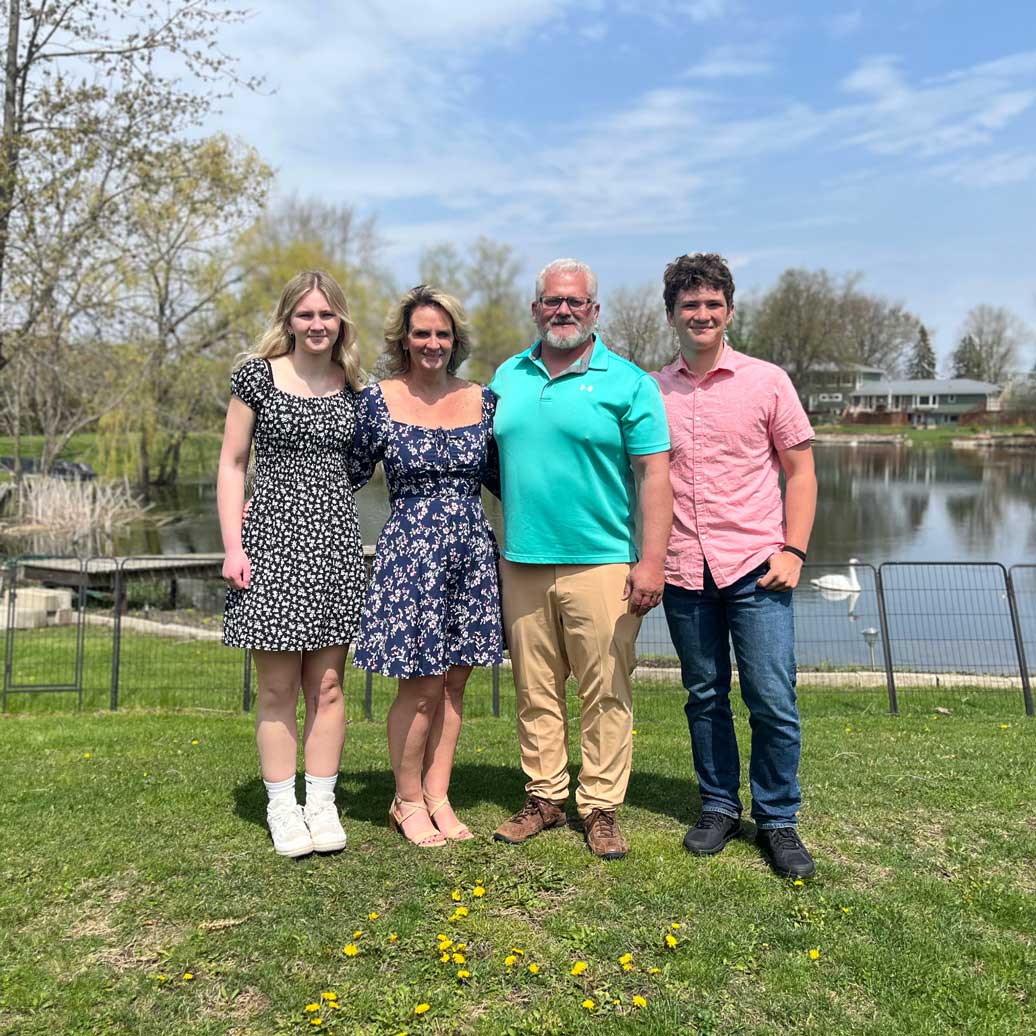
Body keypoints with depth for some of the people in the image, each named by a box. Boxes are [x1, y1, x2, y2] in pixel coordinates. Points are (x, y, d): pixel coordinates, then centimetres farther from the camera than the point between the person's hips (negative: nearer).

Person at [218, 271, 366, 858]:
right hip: (273, 537, -2)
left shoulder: (355, 388, 9)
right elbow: (233, 463, 1)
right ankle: (283, 808, 16)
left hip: (337, 540, 3)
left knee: (327, 685, 7)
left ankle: (322, 804, 19)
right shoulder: (258, 377, 0)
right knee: (278, 688, 3)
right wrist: (233, 545, -6)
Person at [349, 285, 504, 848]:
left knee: (453, 683, 9)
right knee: (420, 686, -1)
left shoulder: (481, 400, 7)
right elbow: (350, 475, 5)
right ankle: (407, 802, 17)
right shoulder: (376, 399, -2)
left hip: (472, 552, 4)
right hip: (409, 552, -4)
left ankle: (438, 796, 22)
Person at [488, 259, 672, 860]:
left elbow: (655, 475, -5)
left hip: (601, 563, -4)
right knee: (535, 691, 11)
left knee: (606, 693, 1)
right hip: (522, 562, 4)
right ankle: (545, 797, 25)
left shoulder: (628, 382, -1)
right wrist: (519, 509, 10)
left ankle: (602, 808, 14)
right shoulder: (508, 376, 13)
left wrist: (652, 560, -14)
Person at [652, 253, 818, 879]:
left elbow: (800, 472, 4)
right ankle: (720, 808, 27)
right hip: (684, 571, 2)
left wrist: (793, 550, -6)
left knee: (773, 700, -1)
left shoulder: (767, 381, 2)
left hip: (754, 568, -2)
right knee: (705, 696, 11)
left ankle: (778, 821, 16)